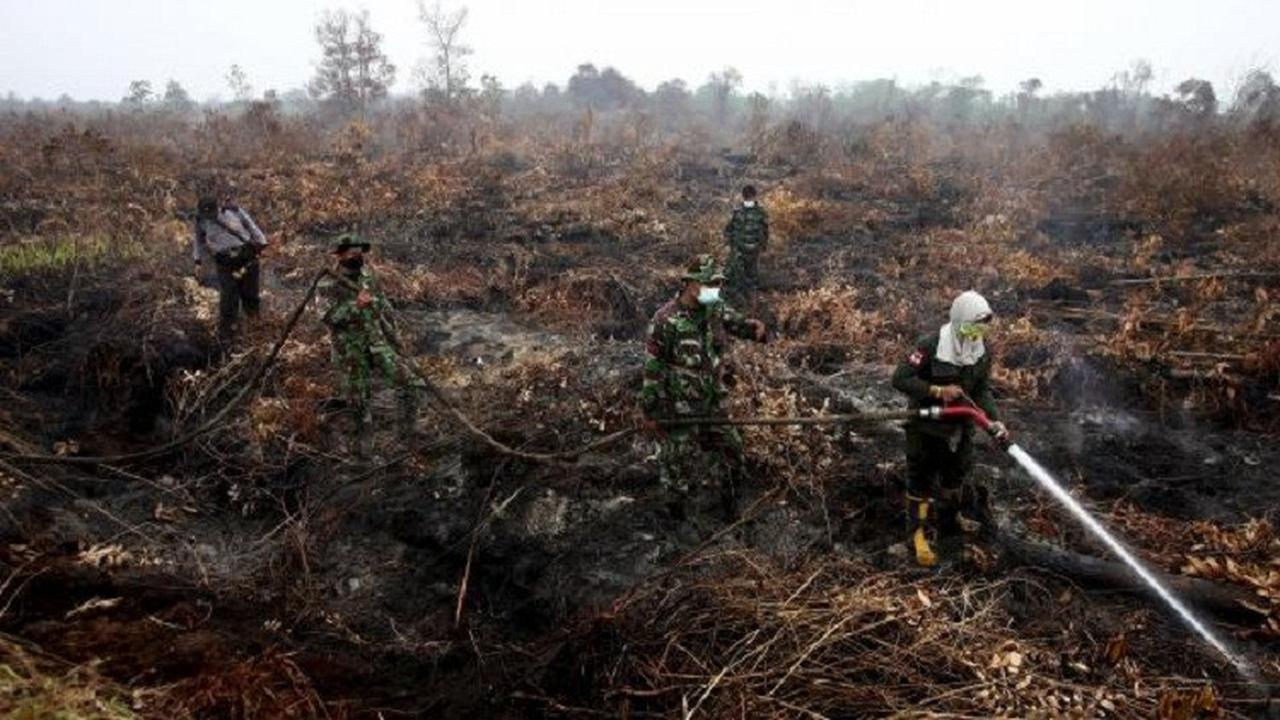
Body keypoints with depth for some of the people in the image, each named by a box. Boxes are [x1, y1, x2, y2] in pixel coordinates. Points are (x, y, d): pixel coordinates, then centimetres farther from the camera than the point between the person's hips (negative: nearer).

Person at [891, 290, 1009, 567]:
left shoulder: (983, 349, -9)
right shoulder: (931, 345, -26)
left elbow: (983, 390, -2)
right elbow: (900, 379, -25)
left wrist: (994, 420, -16)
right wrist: (938, 391, -31)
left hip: (959, 424, 5)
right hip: (926, 425, -5)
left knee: (955, 475, 21)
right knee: (922, 480, 7)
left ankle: (947, 523, 44)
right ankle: (918, 534, 21)